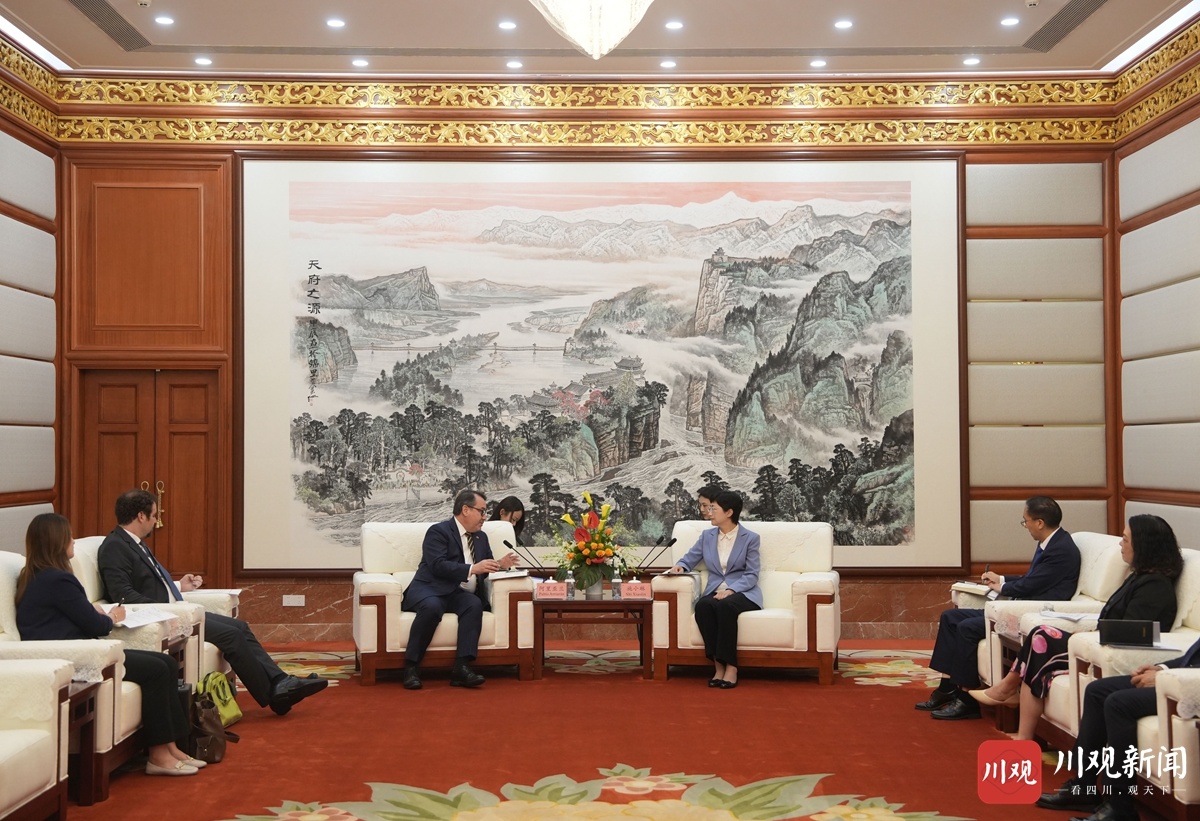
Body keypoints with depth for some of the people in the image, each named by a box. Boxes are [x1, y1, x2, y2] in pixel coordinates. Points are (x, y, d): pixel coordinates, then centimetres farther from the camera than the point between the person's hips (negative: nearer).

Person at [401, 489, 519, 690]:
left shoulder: (481, 537, 20)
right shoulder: (438, 531, -3)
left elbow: (484, 570, 23)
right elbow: (438, 566, -17)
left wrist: (500, 565, 1)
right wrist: (472, 569, -25)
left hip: (458, 594, 5)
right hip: (430, 590, -5)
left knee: (475, 604, -29)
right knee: (432, 607, -39)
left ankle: (462, 667, -36)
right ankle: (411, 667, -27)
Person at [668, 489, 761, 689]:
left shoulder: (750, 538, 0)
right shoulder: (706, 536, 12)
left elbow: (751, 575, -6)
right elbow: (689, 559, 17)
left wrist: (731, 590, -22)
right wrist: (680, 566, -9)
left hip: (743, 593, -3)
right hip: (715, 591, 3)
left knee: (725, 606, -38)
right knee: (702, 605, -33)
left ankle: (731, 667, -32)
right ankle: (718, 664, -28)